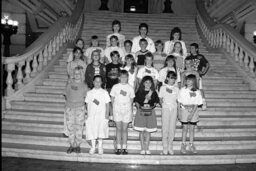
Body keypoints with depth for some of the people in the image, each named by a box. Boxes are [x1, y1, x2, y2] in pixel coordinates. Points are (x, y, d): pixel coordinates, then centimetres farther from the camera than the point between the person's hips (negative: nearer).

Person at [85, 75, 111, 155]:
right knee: (92, 131, 1)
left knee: (101, 130, -11)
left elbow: (107, 104, 3)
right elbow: (87, 103, 11)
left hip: (101, 115, -2)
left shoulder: (104, 93, 4)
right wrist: (88, 112, -3)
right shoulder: (89, 93, 9)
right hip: (91, 115, 2)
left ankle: (100, 147, 6)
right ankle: (93, 147, 16)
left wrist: (107, 114, -4)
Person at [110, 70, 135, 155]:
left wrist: (131, 111, 1)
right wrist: (114, 108, -1)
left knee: (125, 129, 4)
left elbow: (131, 100, 7)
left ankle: (124, 148, 11)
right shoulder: (115, 87, 2)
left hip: (127, 110, 0)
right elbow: (112, 99, 7)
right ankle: (118, 148, 9)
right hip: (117, 110, 0)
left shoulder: (130, 88, 3)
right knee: (118, 129, 3)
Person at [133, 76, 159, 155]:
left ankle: (147, 149, 16)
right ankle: (142, 149, 13)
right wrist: (139, 107, -10)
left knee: (148, 131, 6)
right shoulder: (139, 92, 2)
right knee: (141, 131, 3)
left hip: (150, 113, 1)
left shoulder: (154, 93, 4)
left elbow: (155, 102, 11)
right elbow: (136, 102, 6)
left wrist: (152, 106, -6)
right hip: (141, 112, -1)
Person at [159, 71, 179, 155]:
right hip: (166, 109, -2)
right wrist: (163, 105, -9)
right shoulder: (163, 87, 5)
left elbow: (177, 100, 11)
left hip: (174, 109, 2)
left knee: (172, 129, 2)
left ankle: (170, 148, 11)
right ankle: (165, 148, 6)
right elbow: (160, 99, 6)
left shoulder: (176, 89, 10)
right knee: (165, 128, -1)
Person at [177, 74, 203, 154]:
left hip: (193, 111, 1)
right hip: (184, 111, -1)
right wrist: (179, 113, -6)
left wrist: (191, 114, -13)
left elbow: (196, 104, -5)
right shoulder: (182, 90, -9)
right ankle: (183, 145, 13)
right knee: (185, 128, 2)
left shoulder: (197, 92, -7)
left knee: (192, 128, 7)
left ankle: (191, 145, 18)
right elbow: (179, 103, -4)